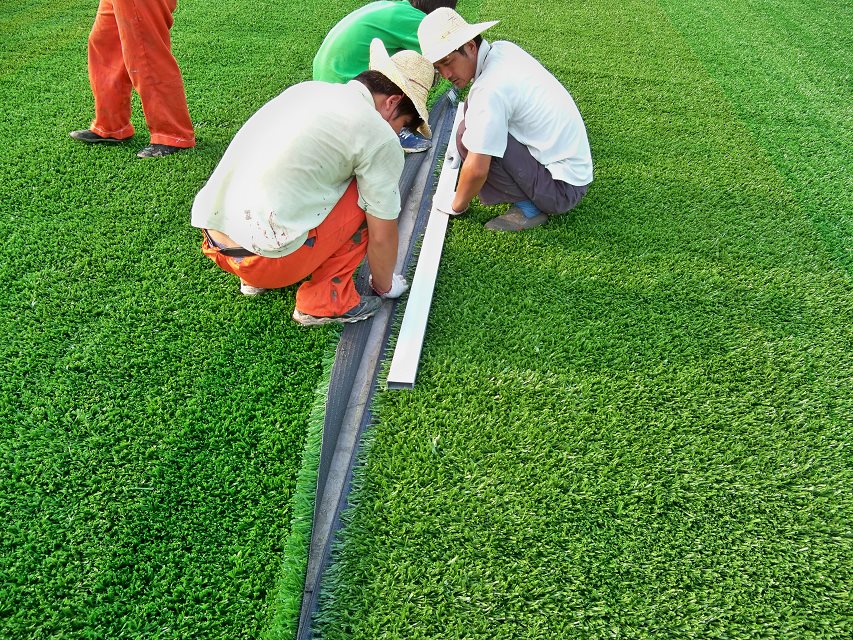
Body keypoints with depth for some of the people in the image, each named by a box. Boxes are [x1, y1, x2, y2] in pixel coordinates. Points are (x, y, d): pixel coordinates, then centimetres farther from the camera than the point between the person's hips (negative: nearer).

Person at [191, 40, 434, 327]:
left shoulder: (308, 88, 15)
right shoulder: (380, 138, -7)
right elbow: (381, 236, -1)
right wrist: (384, 286, 20)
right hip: (263, 255, -8)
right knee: (370, 194, 4)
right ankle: (326, 300, 5)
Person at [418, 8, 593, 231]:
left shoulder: (489, 90, -25)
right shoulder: (503, 48, 1)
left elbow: (476, 170, -24)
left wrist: (457, 205, -7)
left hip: (563, 189, -9)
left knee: (469, 135, -20)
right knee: (474, 110, 12)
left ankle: (528, 206, -7)